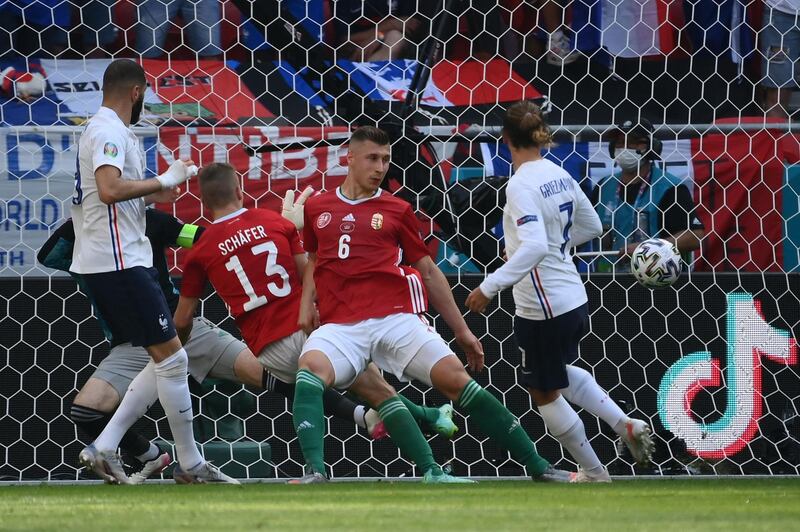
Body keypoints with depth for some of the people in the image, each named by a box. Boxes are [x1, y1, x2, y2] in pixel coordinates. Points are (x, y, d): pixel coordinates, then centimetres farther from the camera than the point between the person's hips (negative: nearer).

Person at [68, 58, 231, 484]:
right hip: (118, 262, -11)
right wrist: (163, 181, -19)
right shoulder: (111, 131, -13)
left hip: (122, 260, 11)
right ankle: (191, 465, 0)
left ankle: (104, 448, 5)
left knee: (164, 360, 11)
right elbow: (109, 189, -29)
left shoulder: (99, 129, 19)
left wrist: (150, 194, 22)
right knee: (171, 357, -6)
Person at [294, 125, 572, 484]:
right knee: (310, 367, -31)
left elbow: (428, 271, 17)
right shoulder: (317, 208, 16)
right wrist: (306, 305, 12)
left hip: (395, 317, 0)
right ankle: (314, 473, -38)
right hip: (340, 325, 1)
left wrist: (462, 331, 17)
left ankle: (539, 468, -5)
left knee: (454, 377, -12)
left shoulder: (396, 210, 13)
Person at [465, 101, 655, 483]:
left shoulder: (521, 185, -21)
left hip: (543, 309, -8)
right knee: (560, 374, 33)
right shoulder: (559, 175, 4)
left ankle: (593, 473, 22)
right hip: (573, 298, 8)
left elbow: (534, 247, -32)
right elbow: (591, 226, 16)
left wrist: (490, 286, -31)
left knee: (545, 393, 12)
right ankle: (625, 425, 21)